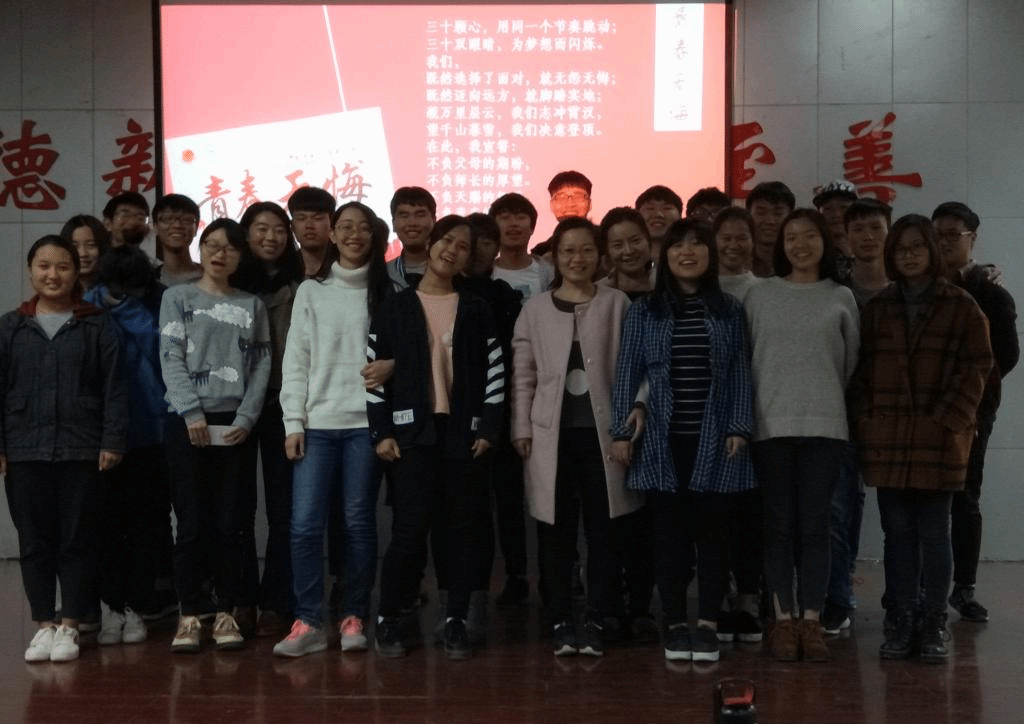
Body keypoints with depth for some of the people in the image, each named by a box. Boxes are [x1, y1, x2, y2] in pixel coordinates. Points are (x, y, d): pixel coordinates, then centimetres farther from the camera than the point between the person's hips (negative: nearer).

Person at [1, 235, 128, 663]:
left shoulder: (97, 327, 2)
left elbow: (114, 389, 0)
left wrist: (112, 441, -7)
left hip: (82, 451, -2)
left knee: (78, 540, 2)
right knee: (35, 542, 6)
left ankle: (70, 625, 11)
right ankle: (43, 625, 15)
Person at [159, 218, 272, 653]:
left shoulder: (252, 305, 14)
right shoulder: (178, 298, 8)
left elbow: (262, 364, 6)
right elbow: (170, 359, -1)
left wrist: (246, 418, -7)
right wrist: (192, 413, -12)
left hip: (237, 425, 2)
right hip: (188, 422, -2)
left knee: (230, 524, 2)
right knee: (191, 523, -2)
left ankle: (226, 614, 9)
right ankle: (188, 617, 3)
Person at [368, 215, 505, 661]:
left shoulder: (476, 312, 9)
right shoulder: (394, 309, 6)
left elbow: (495, 372, 6)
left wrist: (488, 430, -3)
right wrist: (381, 432, -3)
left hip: (466, 432, 2)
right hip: (412, 432, -2)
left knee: (463, 529, 3)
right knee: (410, 529, -9)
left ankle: (456, 621, 12)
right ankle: (393, 619, 6)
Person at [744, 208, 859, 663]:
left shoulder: (841, 299, 7)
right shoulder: (760, 296, 6)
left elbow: (850, 361, 11)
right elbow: (746, 358, 6)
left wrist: (825, 398, 10)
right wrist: (747, 414, 2)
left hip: (824, 424, 0)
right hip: (772, 424, 0)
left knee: (814, 524, 1)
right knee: (779, 524, 3)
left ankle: (811, 620, 8)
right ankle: (784, 619, 10)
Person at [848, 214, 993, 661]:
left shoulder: (960, 306, 3)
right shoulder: (877, 308, 13)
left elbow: (977, 366, -2)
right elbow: (862, 369, 11)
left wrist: (948, 418, -10)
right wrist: (864, 421, 0)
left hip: (940, 437, -3)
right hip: (887, 438, 3)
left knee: (934, 533, 1)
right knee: (897, 532, 5)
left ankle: (933, 624, 8)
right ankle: (899, 623, 11)